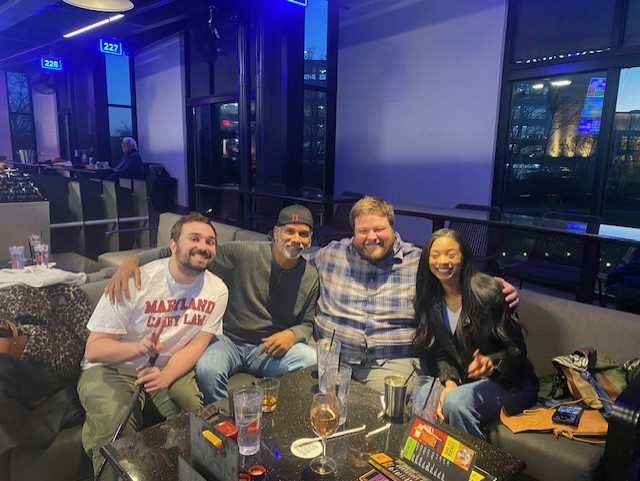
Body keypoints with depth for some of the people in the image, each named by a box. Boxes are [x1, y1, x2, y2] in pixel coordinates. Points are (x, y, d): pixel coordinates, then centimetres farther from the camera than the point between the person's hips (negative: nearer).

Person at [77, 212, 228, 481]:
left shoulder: (217, 290, -9)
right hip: (112, 368, -2)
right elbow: (94, 349, -16)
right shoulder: (134, 282, -19)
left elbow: (196, 346, -9)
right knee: (115, 429, -30)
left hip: (172, 368, 3)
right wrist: (138, 348, -37)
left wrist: (164, 377, -28)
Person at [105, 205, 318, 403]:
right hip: (228, 339, -2)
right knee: (207, 370, -35)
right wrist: (133, 260, -31)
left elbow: (307, 324, 10)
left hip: (271, 348, 3)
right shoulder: (242, 254, -14)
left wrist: (293, 334, -14)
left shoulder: (310, 278, 0)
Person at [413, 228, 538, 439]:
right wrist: (449, 383, -16)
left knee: (455, 402, -31)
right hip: (464, 381, 5)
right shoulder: (430, 300, -1)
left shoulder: (488, 291, -18)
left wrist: (491, 362, -32)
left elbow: (517, 349, -12)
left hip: (509, 382, -4)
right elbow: (441, 352, 2)